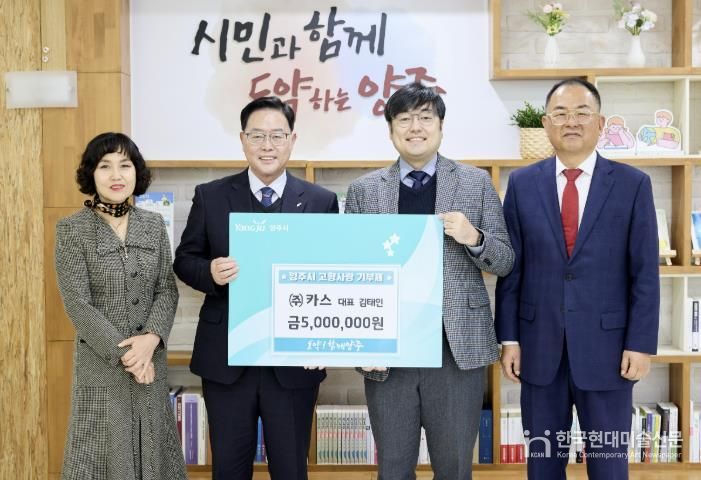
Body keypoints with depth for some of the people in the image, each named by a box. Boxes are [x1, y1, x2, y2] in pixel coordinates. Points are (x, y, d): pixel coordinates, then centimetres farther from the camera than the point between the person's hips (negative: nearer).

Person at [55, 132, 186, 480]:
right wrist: (123, 353, -15)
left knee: (153, 452, 12)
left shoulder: (154, 225, 5)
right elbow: (77, 303, -11)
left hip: (151, 360, 4)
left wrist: (151, 339, -14)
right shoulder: (71, 229, -6)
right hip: (100, 365, -3)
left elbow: (167, 290, 2)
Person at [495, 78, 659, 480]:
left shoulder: (633, 184, -1)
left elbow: (645, 272, -2)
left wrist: (641, 344, -7)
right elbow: (510, 268, 3)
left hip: (607, 345, -1)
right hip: (540, 345, 2)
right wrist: (509, 338, 0)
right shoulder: (522, 184, 3)